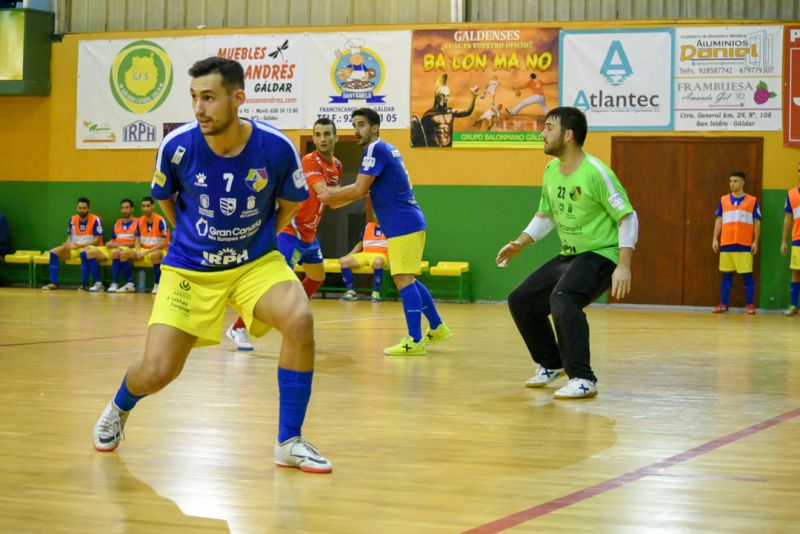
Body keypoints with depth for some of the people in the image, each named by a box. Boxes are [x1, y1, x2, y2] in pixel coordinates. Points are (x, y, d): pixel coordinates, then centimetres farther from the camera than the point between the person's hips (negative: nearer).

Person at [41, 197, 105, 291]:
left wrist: (81, 245, -21)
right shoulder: (73, 219, 8)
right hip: (75, 248, 6)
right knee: (54, 252, -11)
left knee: (84, 253, -42)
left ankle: (84, 284, -34)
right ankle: (54, 283, -13)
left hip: (90, 248, -6)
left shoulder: (95, 220, -10)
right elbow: (69, 237, 14)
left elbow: (97, 240, -14)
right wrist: (68, 244, -11)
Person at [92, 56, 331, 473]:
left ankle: (289, 442, -13)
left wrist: (258, 239, 5)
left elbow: (290, 202, 5)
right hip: (190, 268, 0)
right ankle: (118, 409, 32)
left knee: (299, 319, -29)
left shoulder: (276, 147, -17)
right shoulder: (177, 146, -16)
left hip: (257, 262, 0)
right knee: (156, 373, -8)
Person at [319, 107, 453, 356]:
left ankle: (415, 341, -12)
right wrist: (335, 195, 20)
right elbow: (367, 188, 26)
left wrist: (331, 197, -1)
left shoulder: (375, 149, -11)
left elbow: (359, 190, -15)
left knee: (403, 280, -10)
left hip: (402, 224, -10)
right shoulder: (387, 149, 18)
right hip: (410, 222, 10)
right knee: (406, 279, 18)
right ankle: (437, 328, 24)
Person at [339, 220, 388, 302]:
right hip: (365, 255, 5)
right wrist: (348, 255, 15)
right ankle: (351, 291, -10)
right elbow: (360, 244, 26)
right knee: (343, 261, -17)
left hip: (380, 255, -5)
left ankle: (376, 292, -27)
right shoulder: (368, 226, 18)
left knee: (377, 262, -43)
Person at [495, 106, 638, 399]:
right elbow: (545, 215, 19)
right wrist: (520, 242, 6)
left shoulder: (595, 173, -20)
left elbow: (628, 218, -17)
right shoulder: (551, 171, 4)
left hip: (600, 255, -9)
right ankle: (551, 364, 29)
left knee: (562, 299, -33)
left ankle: (583, 380, -26)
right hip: (568, 255, 9)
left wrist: (624, 266, -24)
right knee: (521, 301, 9)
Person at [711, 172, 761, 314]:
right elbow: (718, 221, 10)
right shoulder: (723, 200, 9)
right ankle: (723, 304, 9)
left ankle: (750, 305, 3)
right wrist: (715, 239, 2)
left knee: (747, 275, -1)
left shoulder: (752, 201, 4)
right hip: (726, 243, 2)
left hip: (745, 244, -2)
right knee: (726, 274, 5)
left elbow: (757, 223, 3)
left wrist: (756, 242, -4)